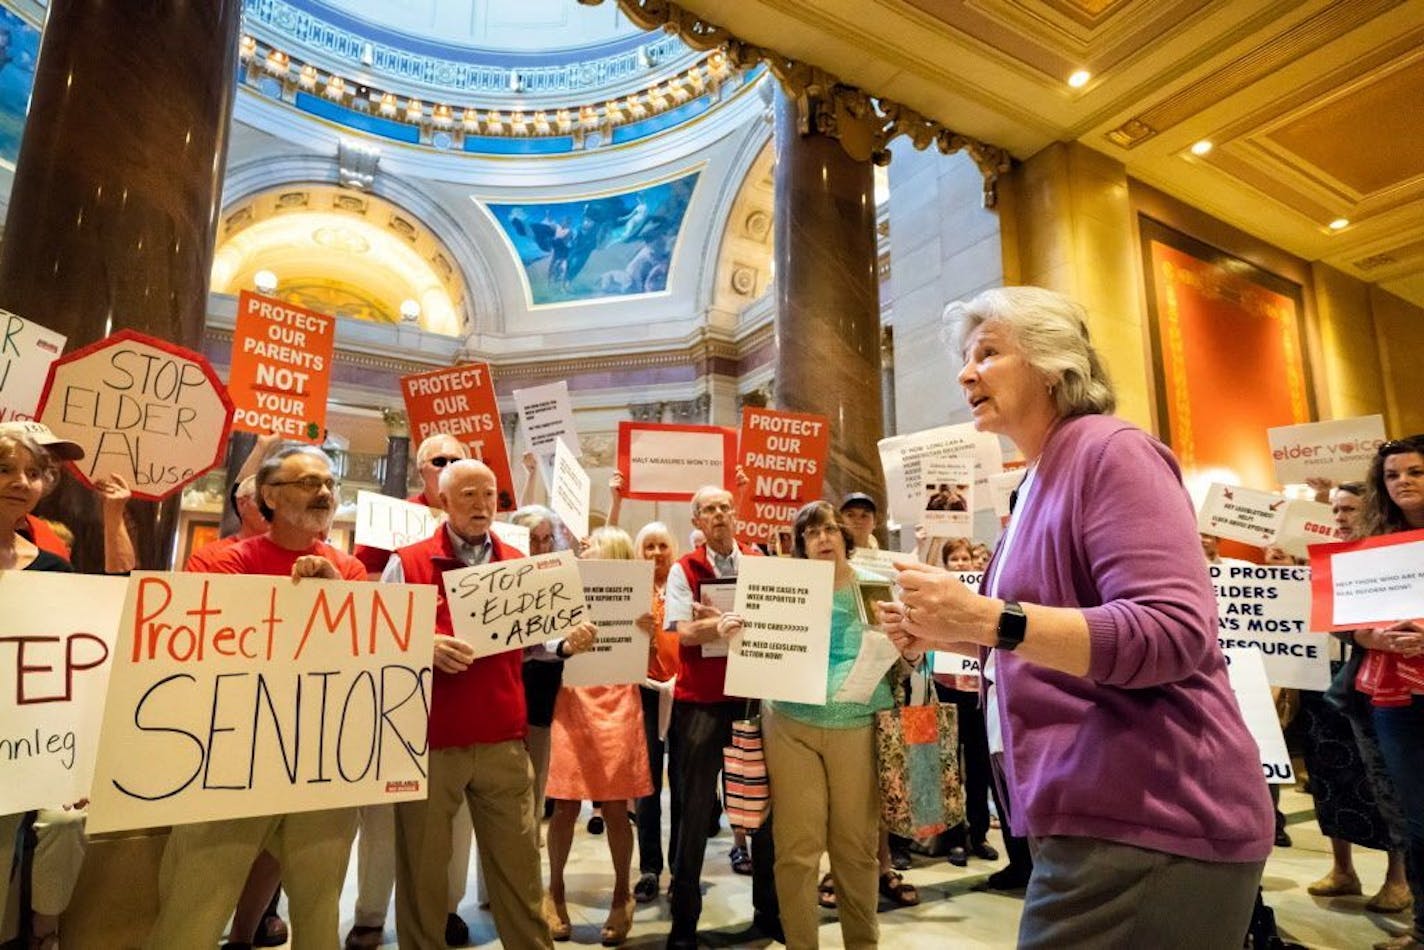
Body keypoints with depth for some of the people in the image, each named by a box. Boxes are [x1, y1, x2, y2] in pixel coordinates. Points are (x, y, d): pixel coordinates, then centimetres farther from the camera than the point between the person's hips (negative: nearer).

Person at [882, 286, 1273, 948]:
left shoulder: (1111, 451, -13)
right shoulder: (1038, 482, 12)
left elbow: (1172, 634, -24)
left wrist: (987, 618, -31)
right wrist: (948, 634, 8)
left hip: (1145, 822, -9)